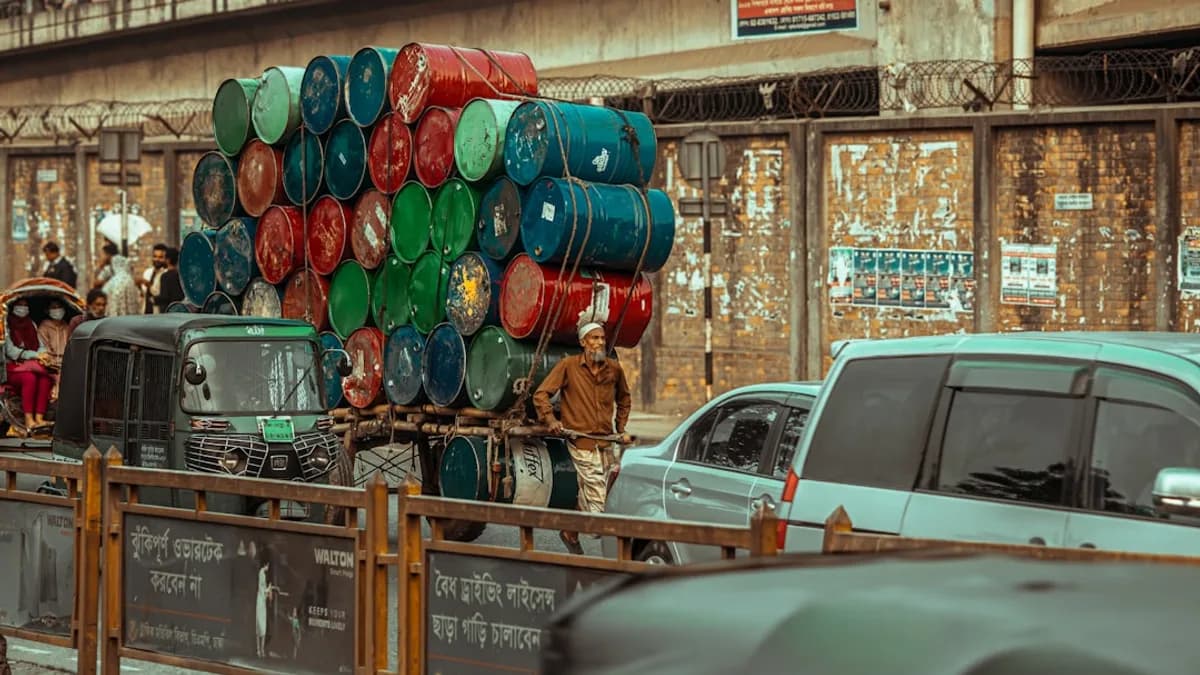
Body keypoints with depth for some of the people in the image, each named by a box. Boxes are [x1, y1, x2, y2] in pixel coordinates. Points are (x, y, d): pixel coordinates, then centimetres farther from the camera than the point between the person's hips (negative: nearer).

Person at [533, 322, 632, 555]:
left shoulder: (614, 369, 7)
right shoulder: (568, 366, -5)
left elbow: (624, 399, 26)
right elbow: (541, 394, -2)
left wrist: (621, 427, 17)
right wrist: (550, 419, -15)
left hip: (605, 442, 5)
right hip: (581, 441, -5)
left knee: (588, 496, 12)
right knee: (597, 495, -12)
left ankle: (571, 535, 27)